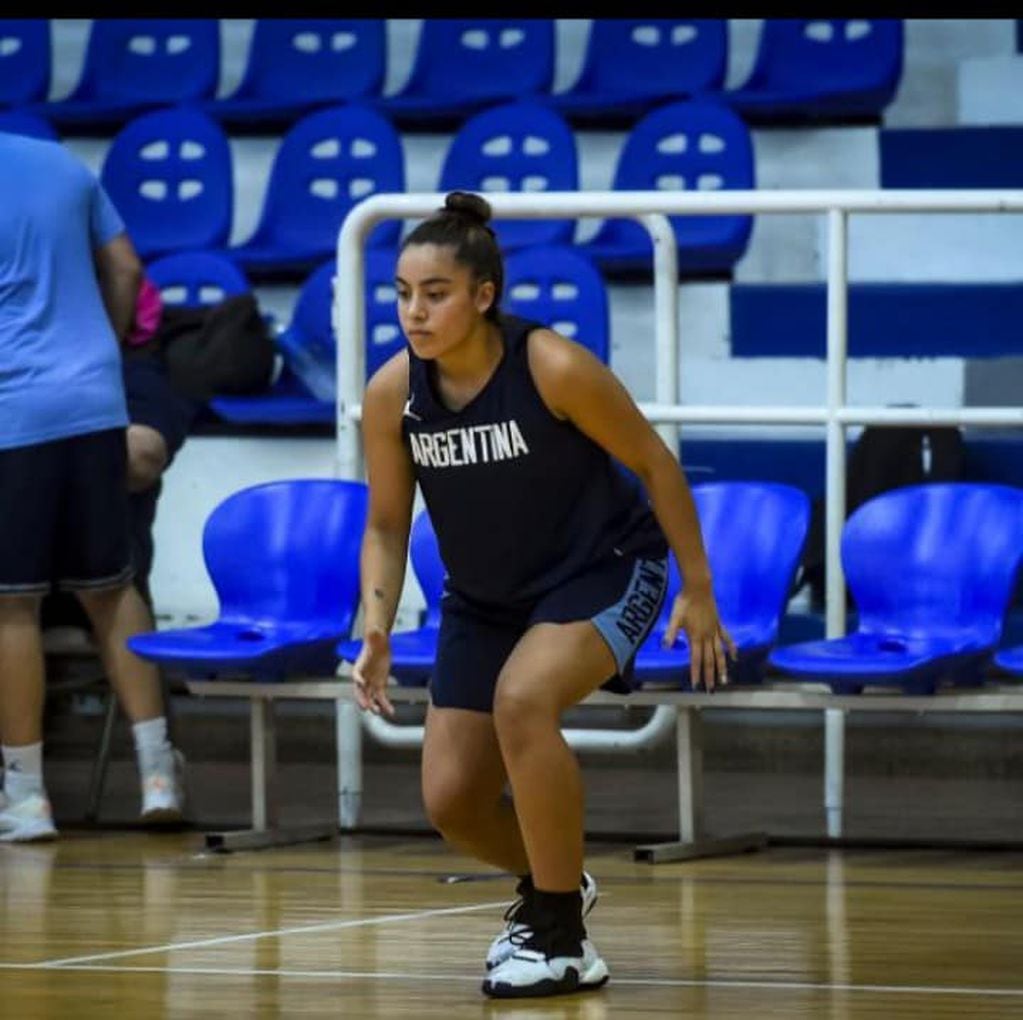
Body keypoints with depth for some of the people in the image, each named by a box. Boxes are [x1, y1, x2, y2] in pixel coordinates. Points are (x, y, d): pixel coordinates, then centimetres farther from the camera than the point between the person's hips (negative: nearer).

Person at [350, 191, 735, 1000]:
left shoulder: (554, 368, -26)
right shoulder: (392, 394, -14)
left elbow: (654, 463, -13)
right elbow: (387, 525, 0)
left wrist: (698, 591, -9)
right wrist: (376, 631, -15)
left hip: (603, 570, -5)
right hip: (485, 597, 5)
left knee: (522, 700, -33)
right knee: (451, 803, 0)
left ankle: (563, 939, -19)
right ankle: (551, 885, 36)